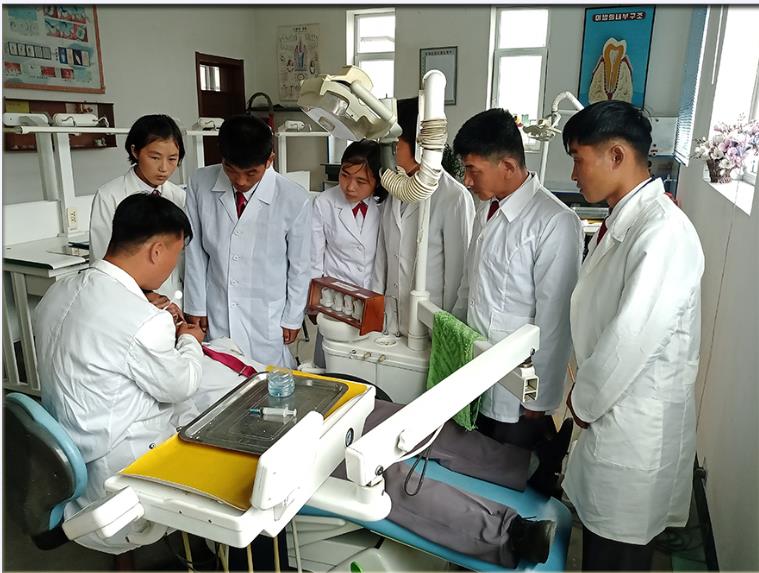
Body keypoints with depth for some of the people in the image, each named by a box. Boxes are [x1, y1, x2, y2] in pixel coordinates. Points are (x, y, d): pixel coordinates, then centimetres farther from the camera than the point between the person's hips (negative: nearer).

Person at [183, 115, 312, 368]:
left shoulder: (295, 200, -16)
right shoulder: (200, 184, -10)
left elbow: (299, 266, -4)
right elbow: (195, 251, 1)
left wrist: (292, 318, 3)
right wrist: (196, 306, 4)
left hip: (266, 320, -1)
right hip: (215, 313, 2)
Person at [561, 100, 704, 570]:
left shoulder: (664, 232, -23)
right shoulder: (623, 223, 8)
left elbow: (633, 336, -25)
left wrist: (584, 400, -10)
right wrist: (586, 396, 6)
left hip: (636, 430, -8)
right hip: (610, 414, 8)